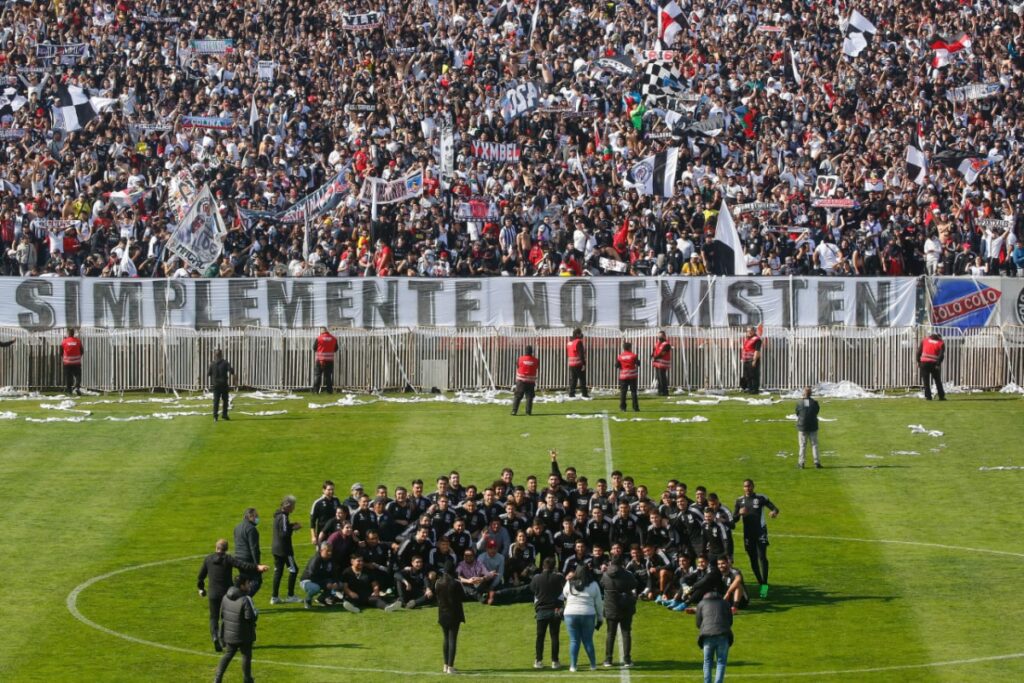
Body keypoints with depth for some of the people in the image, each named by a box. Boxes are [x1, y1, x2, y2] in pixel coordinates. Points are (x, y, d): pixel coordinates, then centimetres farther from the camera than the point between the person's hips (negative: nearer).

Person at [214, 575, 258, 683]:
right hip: (244, 635, -6)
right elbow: (251, 617, -25)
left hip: (229, 633, 6)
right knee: (246, 656, 12)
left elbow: (222, 614, 7)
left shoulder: (226, 598, -1)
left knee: (228, 654, 18)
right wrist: (256, 613, -3)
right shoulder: (246, 600, -24)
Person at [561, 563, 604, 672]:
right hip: (588, 614, 0)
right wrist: (600, 618, 13)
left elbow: (564, 595, 19)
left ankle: (573, 666, 2)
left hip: (571, 614, 0)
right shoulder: (593, 585, 1)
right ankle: (593, 665, 13)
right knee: (588, 640, 9)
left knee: (574, 641, 5)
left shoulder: (569, 584, 1)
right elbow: (599, 603, 5)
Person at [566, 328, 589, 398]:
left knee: (572, 380, 10)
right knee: (582, 380, -2)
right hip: (579, 364, -7)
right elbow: (581, 354, -18)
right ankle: (584, 394, -4)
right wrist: (584, 364, -19)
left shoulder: (569, 342, 12)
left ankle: (571, 394, 7)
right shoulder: (578, 342, -13)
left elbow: (567, 353, 19)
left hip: (571, 364, 7)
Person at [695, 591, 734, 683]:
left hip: (708, 635, 0)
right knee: (721, 662, 6)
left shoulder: (701, 604, 19)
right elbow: (730, 621, 21)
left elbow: (698, 623, 18)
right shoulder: (725, 603, 22)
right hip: (723, 636, 0)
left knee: (708, 662, 13)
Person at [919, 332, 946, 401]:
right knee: (938, 381, 11)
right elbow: (941, 355, -7)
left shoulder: (924, 340, 11)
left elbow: (919, 351, 7)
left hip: (924, 362, 0)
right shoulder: (941, 343, 6)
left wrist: (918, 361, 11)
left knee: (926, 380, 6)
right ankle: (941, 396, 10)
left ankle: (928, 396, 0)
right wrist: (938, 364, -8)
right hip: (934, 363, 0)